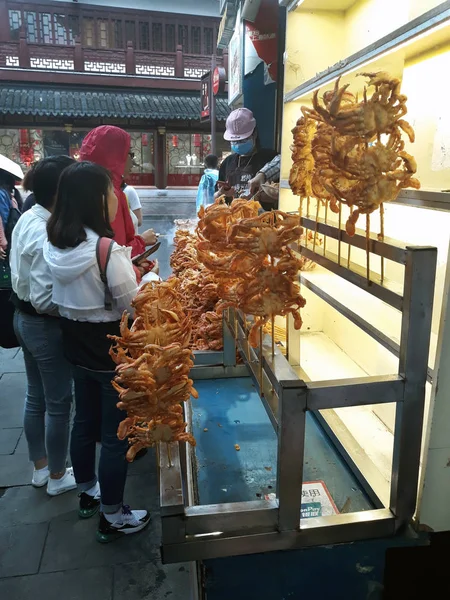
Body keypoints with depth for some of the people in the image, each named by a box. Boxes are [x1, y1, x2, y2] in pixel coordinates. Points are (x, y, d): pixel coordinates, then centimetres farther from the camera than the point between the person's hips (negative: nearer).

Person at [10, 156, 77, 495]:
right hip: (45, 325, -10)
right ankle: (57, 477, 27)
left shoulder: (28, 218, 3)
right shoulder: (46, 235, -27)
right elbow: (45, 300, -28)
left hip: (25, 318, 10)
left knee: (36, 396, 21)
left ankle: (40, 467, 39)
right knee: (58, 402, 8)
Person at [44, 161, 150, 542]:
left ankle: (88, 493, 45)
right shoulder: (106, 248, -25)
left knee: (85, 421, 23)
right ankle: (113, 517, 25)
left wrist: (128, 262, 9)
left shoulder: (56, 243, 0)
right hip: (111, 348, -8)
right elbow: (133, 305, -20)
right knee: (116, 433, 8)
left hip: (77, 343, 8)